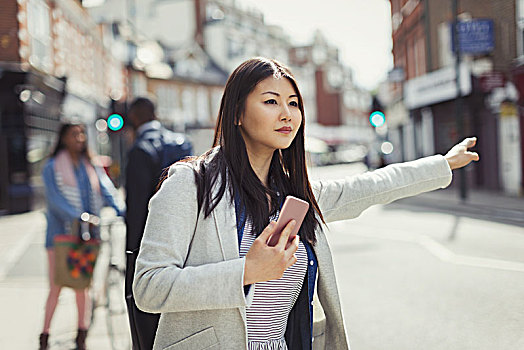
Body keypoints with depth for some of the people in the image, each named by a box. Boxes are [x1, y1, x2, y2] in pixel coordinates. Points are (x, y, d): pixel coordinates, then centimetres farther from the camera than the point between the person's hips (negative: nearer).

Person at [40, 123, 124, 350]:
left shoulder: (91, 166, 10)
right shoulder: (52, 167, -2)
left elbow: (105, 189, 0)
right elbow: (55, 199, -12)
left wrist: (119, 209, -19)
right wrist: (77, 217, -25)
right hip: (60, 233, -3)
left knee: (82, 285, 5)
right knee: (56, 286, -2)